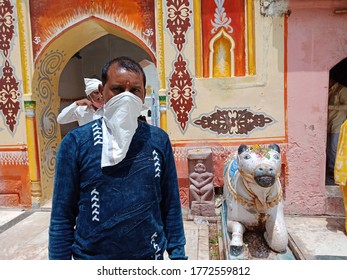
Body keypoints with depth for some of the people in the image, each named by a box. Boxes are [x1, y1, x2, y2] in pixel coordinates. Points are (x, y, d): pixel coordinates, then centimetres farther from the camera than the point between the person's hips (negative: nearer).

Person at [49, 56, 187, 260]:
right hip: (91, 256, -1)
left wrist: (178, 254, 0)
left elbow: (171, 207, 0)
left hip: (149, 255, 2)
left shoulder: (159, 140, -5)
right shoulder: (76, 142, -11)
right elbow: (62, 216, -6)